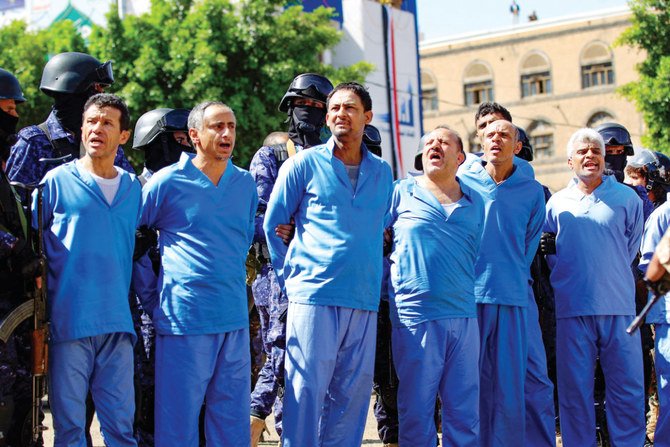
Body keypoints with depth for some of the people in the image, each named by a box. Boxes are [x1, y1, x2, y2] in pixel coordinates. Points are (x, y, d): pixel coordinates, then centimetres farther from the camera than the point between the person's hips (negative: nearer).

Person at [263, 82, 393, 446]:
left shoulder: (382, 172, 15)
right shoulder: (304, 164, 4)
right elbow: (272, 225, 7)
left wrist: (374, 282, 13)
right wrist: (290, 277, 3)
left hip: (364, 300, 4)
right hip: (314, 295, -4)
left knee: (351, 393, 6)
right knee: (307, 390, -7)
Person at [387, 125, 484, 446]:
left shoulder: (475, 202, 15)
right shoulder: (401, 193, 6)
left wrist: (468, 295, 13)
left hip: (464, 316, 3)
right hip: (415, 316, -3)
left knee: (465, 413, 6)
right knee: (416, 411, 1)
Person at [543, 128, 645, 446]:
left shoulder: (626, 198, 6)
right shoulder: (557, 203, 10)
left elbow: (630, 248, 15)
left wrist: (611, 275, 12)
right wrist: (568, 279, 8)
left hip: (618, 306, -1)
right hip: (572, 309, 1)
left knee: (627, 386, -1)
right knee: (575, 389, 3)